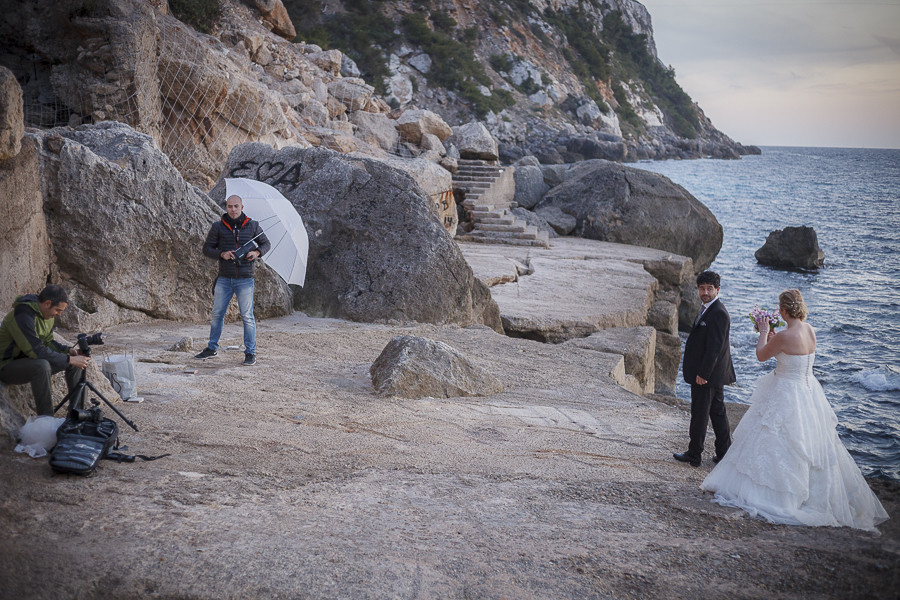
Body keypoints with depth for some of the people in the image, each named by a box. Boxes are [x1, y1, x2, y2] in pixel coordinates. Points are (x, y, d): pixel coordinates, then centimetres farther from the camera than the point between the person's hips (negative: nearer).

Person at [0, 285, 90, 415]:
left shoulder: (48, 315, 0)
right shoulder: (23, 316, -29)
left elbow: (47, 342, 10)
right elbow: (36, 351, -33)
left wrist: (68, 350, -8)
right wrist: (70, 360, -31)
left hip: (29, 360, 9)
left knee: (75, 361, 0)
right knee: (42, 366, -39)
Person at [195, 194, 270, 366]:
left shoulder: (252, 226, 3)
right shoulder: (218, 227, 3)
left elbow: (266, 243, 13)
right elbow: (207, 248, 6)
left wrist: (257, 252, -8)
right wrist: (221, 254, -13)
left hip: (245, 280, -2)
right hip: (224, 279, 2)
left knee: (247, 316, -1)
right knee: (217, 314, 9)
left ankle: (250, 352, 8)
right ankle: (212, 348, 23)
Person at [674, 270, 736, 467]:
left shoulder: (718, 313, -22)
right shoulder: (708, 308, 10)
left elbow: (714, 347, -23)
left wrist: (702, 374, -20)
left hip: (707, 375, -10)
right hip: (714, 373, 10)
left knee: (700, 414, 2)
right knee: (717, 412, 15)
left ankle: (694, 455, 13)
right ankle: (724, 453, 24)